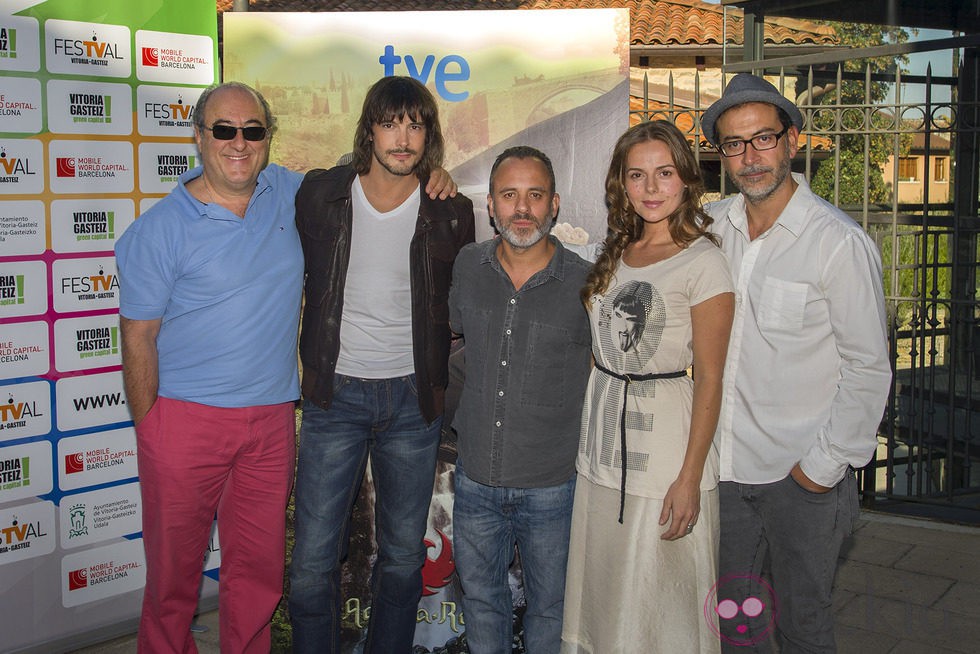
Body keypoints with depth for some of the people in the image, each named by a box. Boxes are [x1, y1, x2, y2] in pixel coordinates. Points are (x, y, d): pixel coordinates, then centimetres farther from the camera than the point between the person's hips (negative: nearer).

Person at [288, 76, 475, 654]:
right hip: (335, 393, 0)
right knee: (314, 559, 1)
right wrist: (311, 372, 7)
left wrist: (440, 386, 5)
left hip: (413, 397, 1)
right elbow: (298, 281, 9)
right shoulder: (320, 193, -1)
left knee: (403, 556, 12)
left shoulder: (450, 211, -2)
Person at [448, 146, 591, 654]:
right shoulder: (468, 266, -2)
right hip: (476, 478, 3)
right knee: (479, 595, 20)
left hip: (552, 484, -3)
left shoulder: (585, 282, -11)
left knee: (549, 604, 16)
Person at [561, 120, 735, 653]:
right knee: (604, 594, 16)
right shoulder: (614, 253, 9)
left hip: (665, 445, -6)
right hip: (601, 440, 6)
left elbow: (709, 379, -13)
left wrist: (690, 478, -15)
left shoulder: (703, 263, -11)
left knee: (661, 603, 7)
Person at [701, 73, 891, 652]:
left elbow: (869, 370, -11)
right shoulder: (713, 225, 2)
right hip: (727, 465, 5)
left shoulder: (840, 242, -14)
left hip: (803, 477, -4)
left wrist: (824, 466, -10)